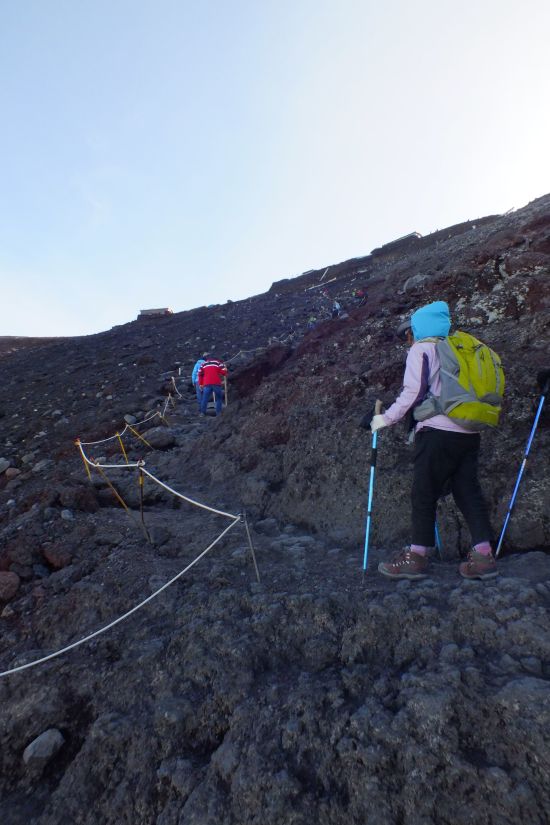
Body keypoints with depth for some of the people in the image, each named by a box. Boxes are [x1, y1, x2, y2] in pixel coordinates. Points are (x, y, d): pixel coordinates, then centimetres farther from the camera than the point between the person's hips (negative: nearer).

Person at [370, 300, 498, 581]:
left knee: (424, 492, -1)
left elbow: (413, 392, -11)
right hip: (469, 433, 7)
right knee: (468, 491, 10)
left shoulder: (421, 349, 1)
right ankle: (483, 554, 9)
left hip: (438, 432, -7)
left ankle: (417, 555, 5)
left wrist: (386, 418, -2)